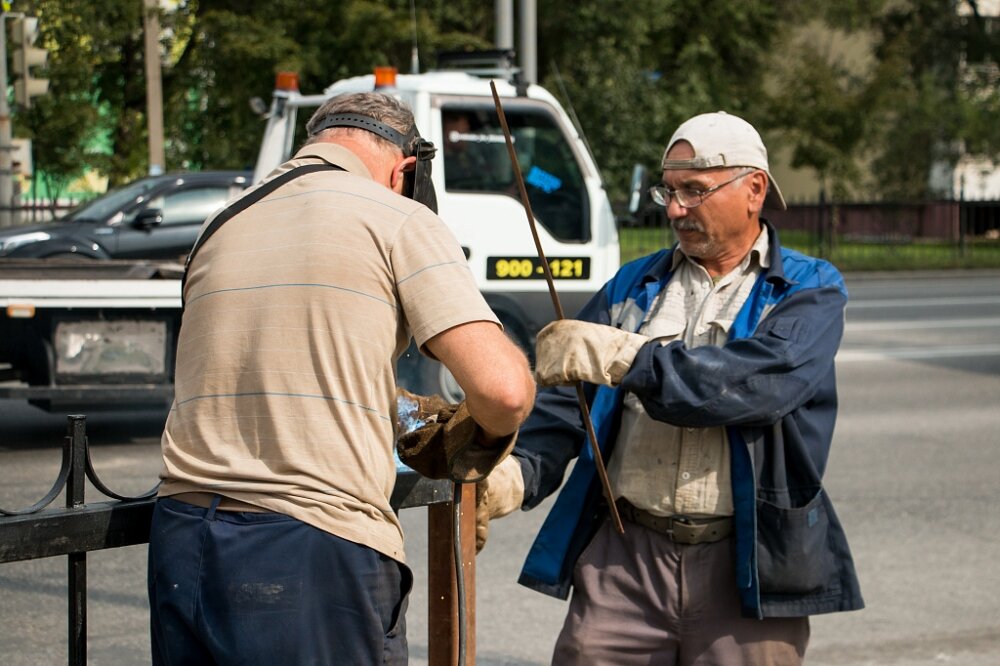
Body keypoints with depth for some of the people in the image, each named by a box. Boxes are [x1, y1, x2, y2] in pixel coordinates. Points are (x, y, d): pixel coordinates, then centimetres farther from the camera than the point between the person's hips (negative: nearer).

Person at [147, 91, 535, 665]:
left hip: (182, 541, 6)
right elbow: (501, 389, -10)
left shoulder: (219, 228, 18)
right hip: (317, 544, -6)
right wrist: (488, 437, 13)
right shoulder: (397, 220, -1)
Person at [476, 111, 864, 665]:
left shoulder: (810, 292, 2)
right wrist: (516, 473, -14)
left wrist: (621, 357, -21)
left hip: (745, 567, -3)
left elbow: (757, 383, -18)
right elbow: (566, 401, 6)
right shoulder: (632, 287, 15)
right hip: (624, 556, 3)